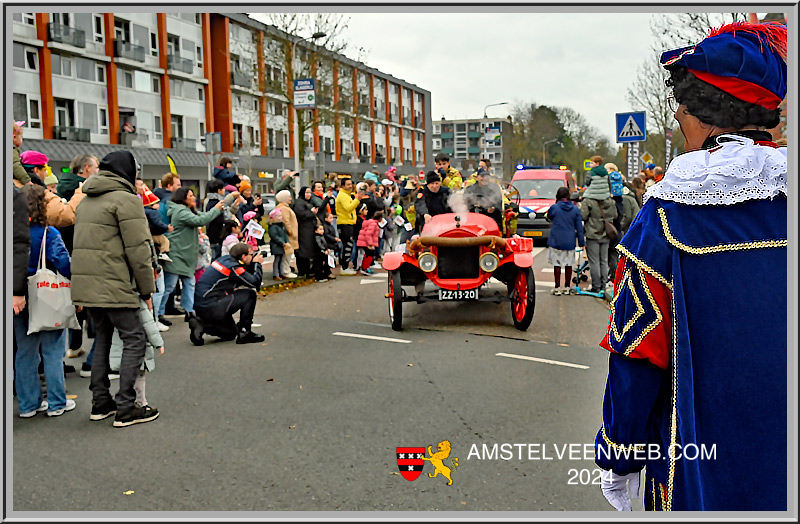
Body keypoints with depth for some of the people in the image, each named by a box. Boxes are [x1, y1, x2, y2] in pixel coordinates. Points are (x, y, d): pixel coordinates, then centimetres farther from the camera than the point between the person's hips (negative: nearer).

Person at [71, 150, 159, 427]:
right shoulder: (126, 199, -9)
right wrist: (147, 289, -6)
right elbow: (138, 249, -13)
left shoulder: (86, 201, 19)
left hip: (86, 284, 9)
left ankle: (100, 403, 22)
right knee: (134, 340, -2)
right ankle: (126, 408, -3)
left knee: (102, 339, 17)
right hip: (114, 285, -9)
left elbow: (84, 242, 21)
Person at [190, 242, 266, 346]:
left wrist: (253, 263, 7)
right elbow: (255, 282, -16)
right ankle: (244, 332, -6)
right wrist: (257, 263, -3)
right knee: (250, 294, -9)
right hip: (210, 308, -10)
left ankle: (201, 324, 9)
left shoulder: (226, 258, 9)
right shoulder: (232, 267, -18)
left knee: (231, 334, 23)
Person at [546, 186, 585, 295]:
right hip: (570, 242, 3)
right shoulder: (575, 209, -2)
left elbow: (549, 217, 13)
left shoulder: (554, 208, -9)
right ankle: (567, 288, 19)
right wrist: (581, 241, 9)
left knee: (557, 264, 3)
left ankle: (558, 288, 3)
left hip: (556, 241, -3)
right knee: (568, 264, 12)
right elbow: (579, 227, 2)